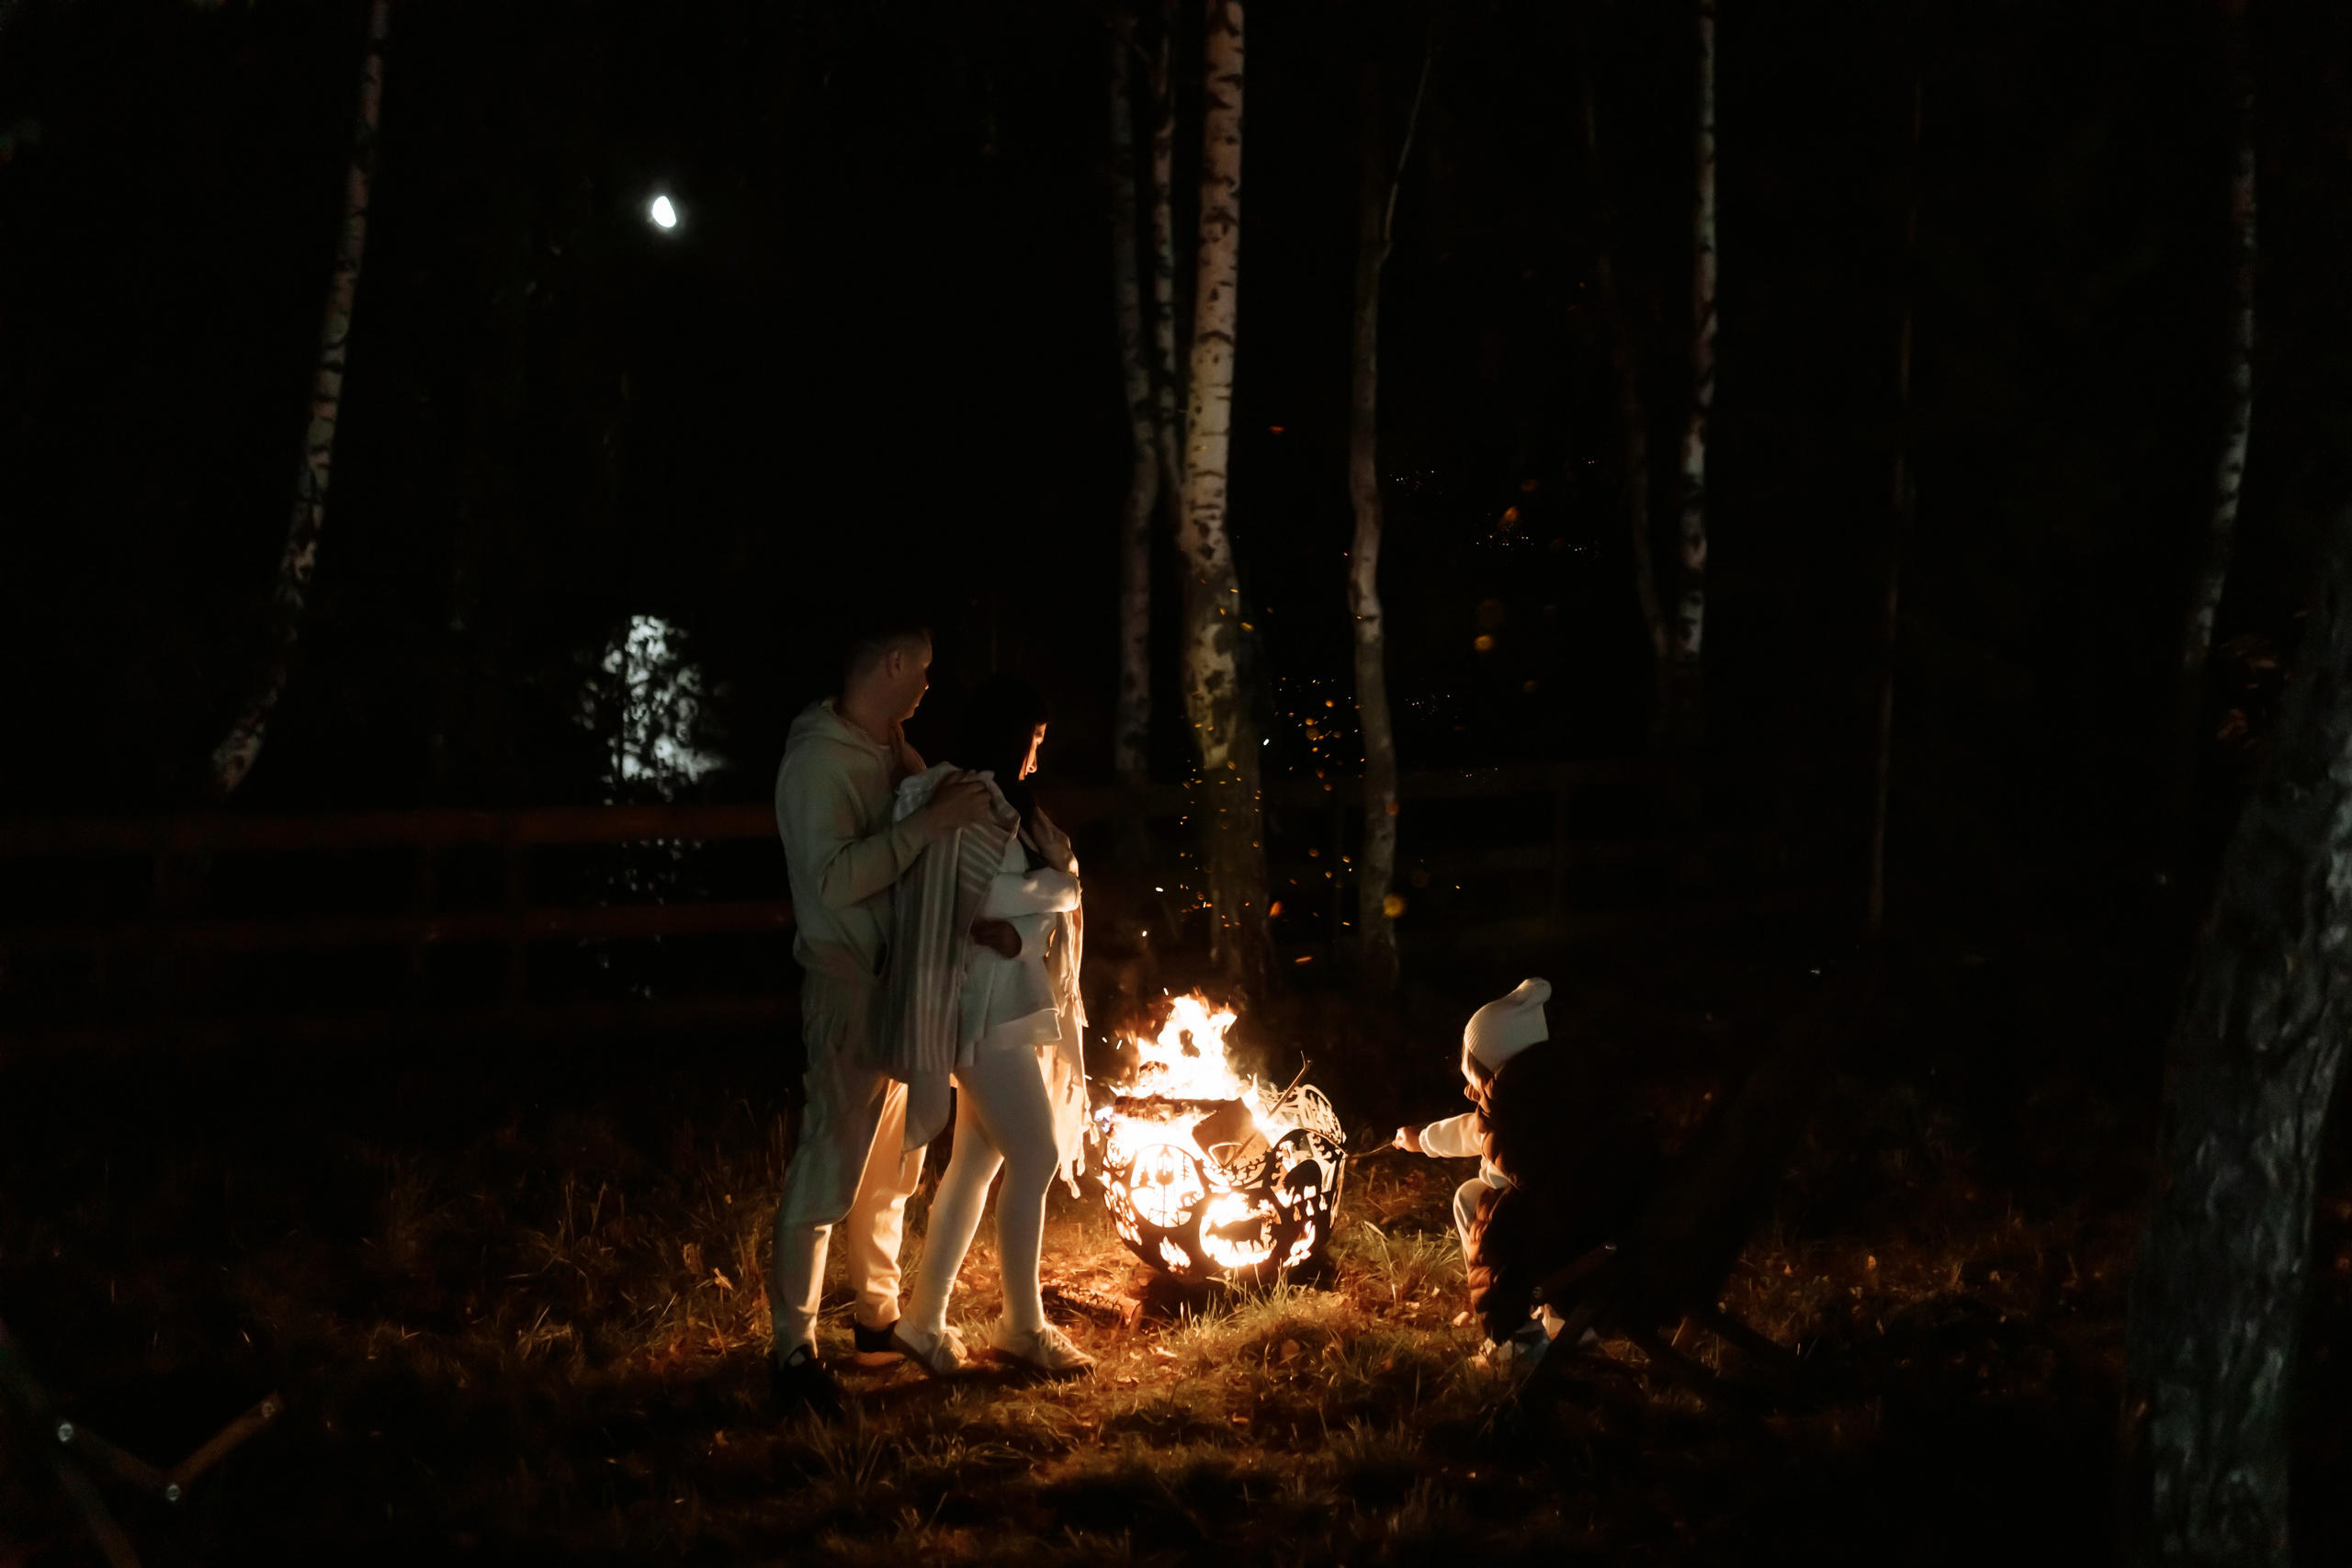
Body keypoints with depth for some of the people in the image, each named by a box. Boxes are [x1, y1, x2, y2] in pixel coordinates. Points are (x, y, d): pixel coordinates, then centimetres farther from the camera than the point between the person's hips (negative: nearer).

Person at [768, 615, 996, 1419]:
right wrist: (929, 822, -30)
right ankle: (794, 1349, -2)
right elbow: (833, 878, -29)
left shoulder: (886, 751, 9)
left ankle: (879, 1310, 32)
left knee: (892, 1155, 18)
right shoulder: (818, 759, -18)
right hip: (848, 983, -9)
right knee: (830, 1162, -7)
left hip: (903, 979, 9)